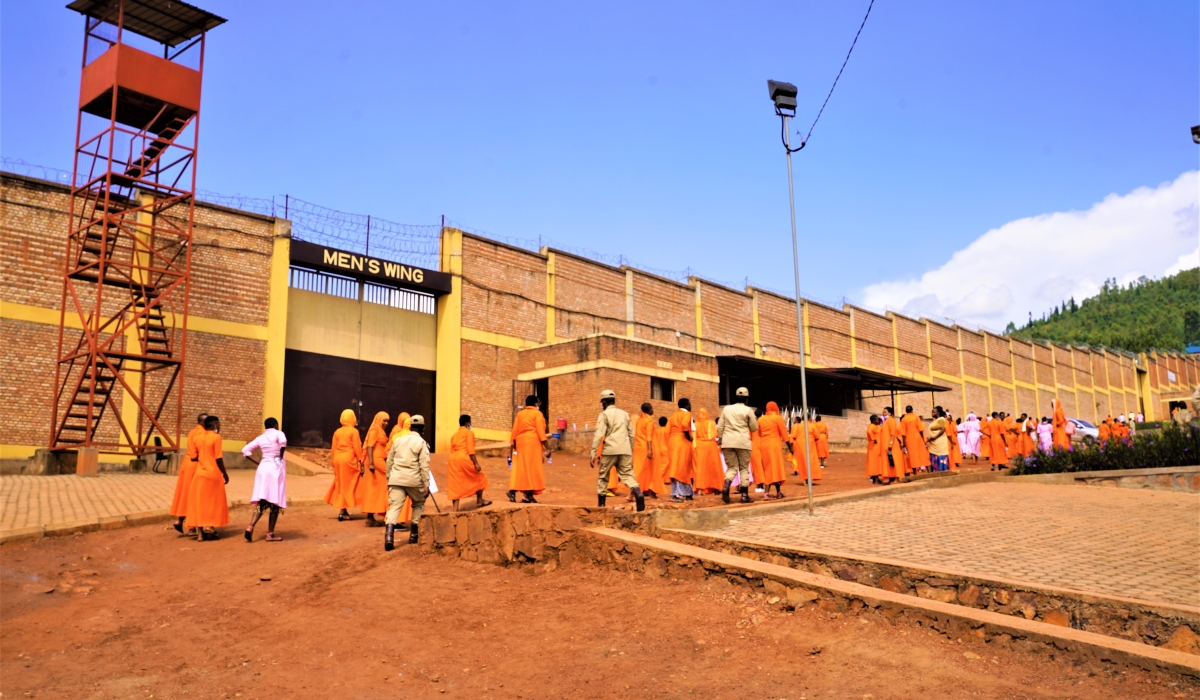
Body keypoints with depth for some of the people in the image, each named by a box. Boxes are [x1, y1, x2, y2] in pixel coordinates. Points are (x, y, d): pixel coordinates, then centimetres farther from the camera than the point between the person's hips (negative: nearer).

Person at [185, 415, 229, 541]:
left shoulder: (198, 438, 8)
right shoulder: (216, 437, -10)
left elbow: (194, 457, 9)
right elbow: (218, 459, -12)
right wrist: (225, 474, -3)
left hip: (199, 474, 6)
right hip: (213, 474, -5)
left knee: (199, 502, 9)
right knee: (212, 503, 6)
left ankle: (200, 531, 9)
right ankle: (209, 529, 4)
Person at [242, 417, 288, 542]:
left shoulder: (260, 438, 12)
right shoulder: (278, 433, -3)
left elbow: (245, 450, 10)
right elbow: (283, 441, -26)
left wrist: (257, 462, 11)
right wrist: (281, 456, -13)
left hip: (263, 468, 5)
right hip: (276, 468, -5)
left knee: (262, 502, 9)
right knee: (275, 502, 2)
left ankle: (250, 527, -10)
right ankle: (270, 534, 4)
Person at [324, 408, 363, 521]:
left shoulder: (337, 431, 10)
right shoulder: (354, 431, -5)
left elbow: (333, 448, 10)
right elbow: (357, 448, -9)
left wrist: (333, 462, 17)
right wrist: (360, 461, -4)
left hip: (338, 460, 5)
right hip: (349, 460, -5)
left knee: (340, 483, 13)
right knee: (347, 485, 2)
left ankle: (343, 510, 16)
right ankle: (342, 511, 0)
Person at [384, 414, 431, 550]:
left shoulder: (398, 440, 13)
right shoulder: (421, 443, -1)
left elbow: (389, 461, 16)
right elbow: (424, 465, -7)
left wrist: (388, 478, 25)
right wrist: (426, 484, -4)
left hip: (396, 479, 3)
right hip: (413, 480, -3)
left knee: (394, 506, -4)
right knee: (418, 504, 20)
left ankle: (389, 536, -24)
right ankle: (414, 535, 20)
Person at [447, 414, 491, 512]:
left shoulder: (454, 435, 25)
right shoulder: (469, 433, 4)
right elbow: (470, 450, -7)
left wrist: (456, 462, 27)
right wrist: (476, 463, -10)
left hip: (452, 460, 6)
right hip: (464, 458, -6)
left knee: (456, 484, 6)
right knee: (479, 477, 15)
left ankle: (455, 509, -2)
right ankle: (479, 501, 22)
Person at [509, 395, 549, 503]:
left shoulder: (520, 413, 14)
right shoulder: (537, 413, -1)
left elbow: (515, 431, 8)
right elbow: (540, 431, -9)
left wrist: (514, 446, 10)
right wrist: (547, 447, -9)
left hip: (521, 442, 5)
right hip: (533, 442, -5)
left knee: (520, 467, 8)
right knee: (532, 467, -1)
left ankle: (512, 490, -6)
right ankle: (528, 495, -2)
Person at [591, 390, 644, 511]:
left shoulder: (604, 415, 1)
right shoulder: (624, 414, 17)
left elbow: (599, 434, -9)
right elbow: (631, 434, 19)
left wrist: (593, 453, -10)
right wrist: (631, 451, 26)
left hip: (610, 450, -4)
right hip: (625, 450, 4)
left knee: (603, 476, 11)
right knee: (627, 474, 3)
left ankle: (601, 504, 13)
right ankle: (639, 494, -24)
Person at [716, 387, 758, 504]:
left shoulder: (726, 409, 9)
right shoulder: (748, 410, 0)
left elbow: (720, 427, 8)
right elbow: (754, 428, 5)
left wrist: (720, 440, 15)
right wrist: (755, 420, 23)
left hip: (727, 442, 3)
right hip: (742, 442, -3)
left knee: (732, 467, 9)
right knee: (744, 468, 8)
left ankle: (725, 486, -19)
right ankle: (744, 495, 6)